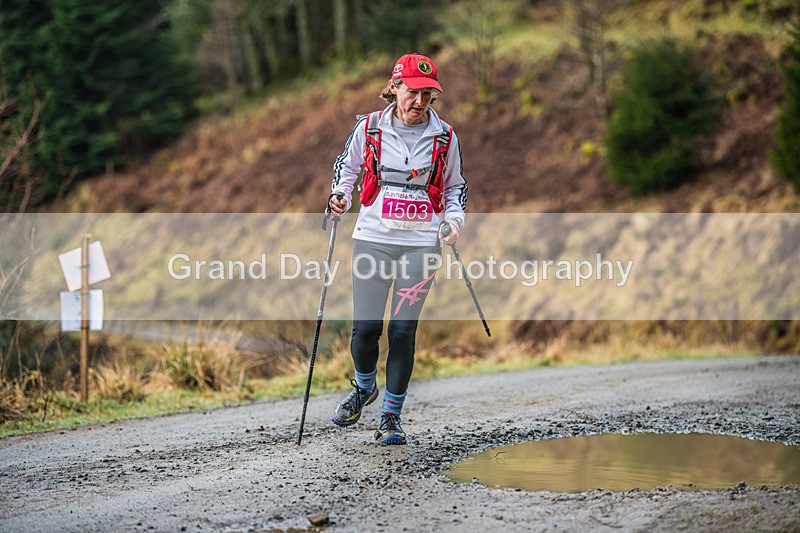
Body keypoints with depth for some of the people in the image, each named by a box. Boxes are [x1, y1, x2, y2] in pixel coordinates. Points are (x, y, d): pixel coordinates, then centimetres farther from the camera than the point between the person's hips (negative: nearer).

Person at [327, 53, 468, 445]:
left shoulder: (444, 137, 2)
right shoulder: (369, 127, 0)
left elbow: (454, 187, 15)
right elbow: (347, 165, 16)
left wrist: (454, 220, -3)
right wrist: (339, 196, -2)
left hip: (420, 243, 0)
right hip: (373, 237, 0)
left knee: (403, 331, -5)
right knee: (366, 328, -5)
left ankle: (391, 417, 9)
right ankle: (364, 388, 28)